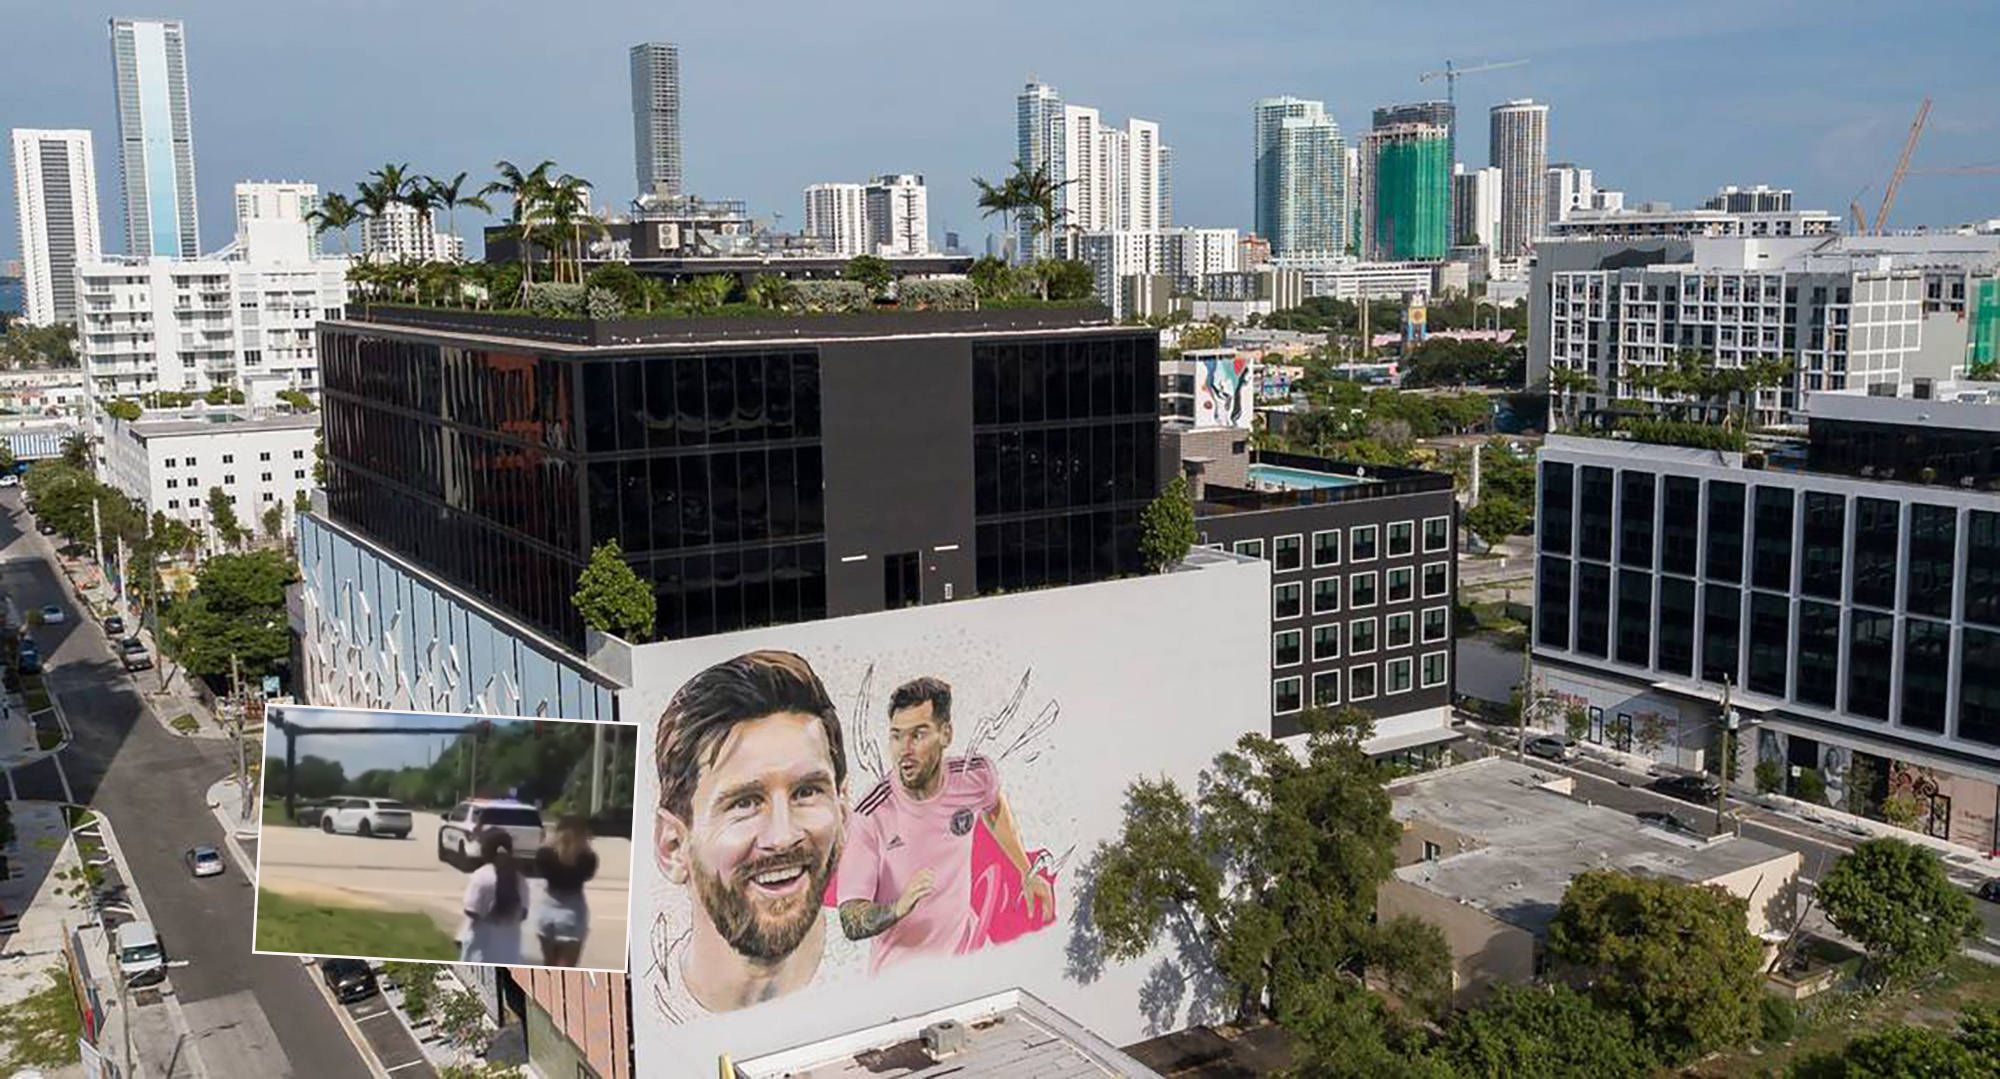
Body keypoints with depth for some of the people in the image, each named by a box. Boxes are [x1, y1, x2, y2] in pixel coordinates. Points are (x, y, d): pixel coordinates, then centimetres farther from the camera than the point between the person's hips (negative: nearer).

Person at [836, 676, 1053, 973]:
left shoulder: (975, 775, -11)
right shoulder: (869, 818, -23)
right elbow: (850, 923, -23)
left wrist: (1027, 873, 20)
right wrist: (899, 908, -42)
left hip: (966, 954, 4)